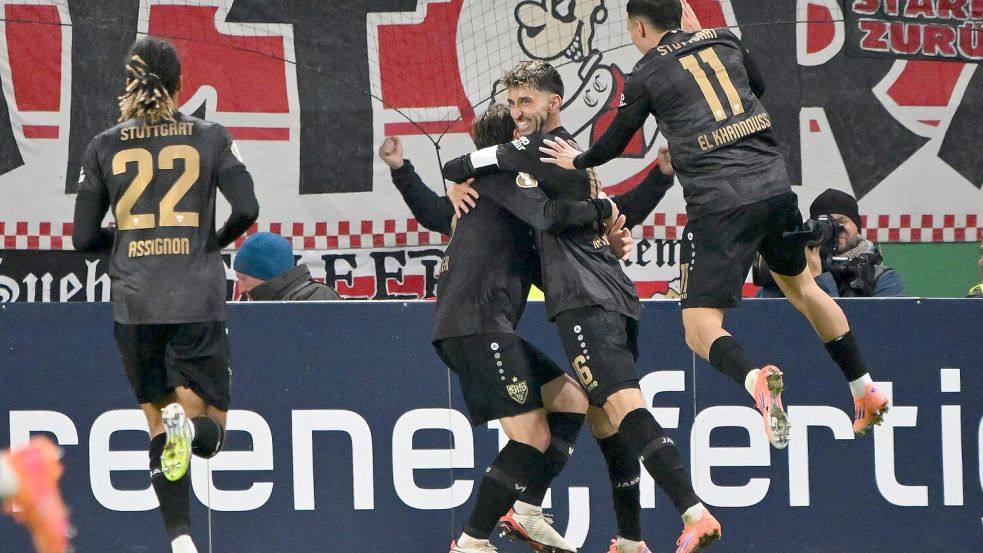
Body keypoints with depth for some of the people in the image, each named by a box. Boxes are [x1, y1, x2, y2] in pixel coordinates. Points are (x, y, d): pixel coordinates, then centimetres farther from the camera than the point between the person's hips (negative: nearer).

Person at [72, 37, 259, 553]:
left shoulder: (105, 147, 4)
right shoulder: (210, 137, 2)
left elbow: (83, 237, 4)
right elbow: (246, 208, -8)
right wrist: (216, 241, 12)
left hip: (134, 302, 1)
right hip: (197, 301, -1)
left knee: (158, 423, 14)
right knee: (211, 429, 9)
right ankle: (187, 424, -28)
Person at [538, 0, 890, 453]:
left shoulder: (647, 75, -1)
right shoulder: (724, 41, 12)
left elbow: (613, 144, 9)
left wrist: (576, 160, 27)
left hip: (717, 203, -5)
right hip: (774, 185, 5)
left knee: (700, 328, -3)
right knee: (800, 284, 27)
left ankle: (755, 379, -34)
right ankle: (866, 393, 30)